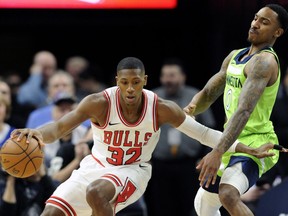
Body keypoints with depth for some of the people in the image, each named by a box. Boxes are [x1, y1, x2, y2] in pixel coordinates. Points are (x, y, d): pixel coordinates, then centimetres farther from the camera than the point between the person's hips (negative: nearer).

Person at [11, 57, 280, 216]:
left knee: (96, 192, -36)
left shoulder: (161, 108, -18)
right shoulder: (100, 103, -21)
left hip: (133, 171, -2)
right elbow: (59, 127, -28)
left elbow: (203, 132, -10)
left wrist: (250, 150, -14)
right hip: (96, 166, 2)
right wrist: (38, 133, -53)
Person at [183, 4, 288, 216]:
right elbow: (208, 93, 15)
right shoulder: (235, 56, 12)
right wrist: (191, 108, -11)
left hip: (256, 144, -10)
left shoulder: (264, 61, -19)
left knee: (228, 195, -35)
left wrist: (217, 152, -41)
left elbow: (244, 110, -31)